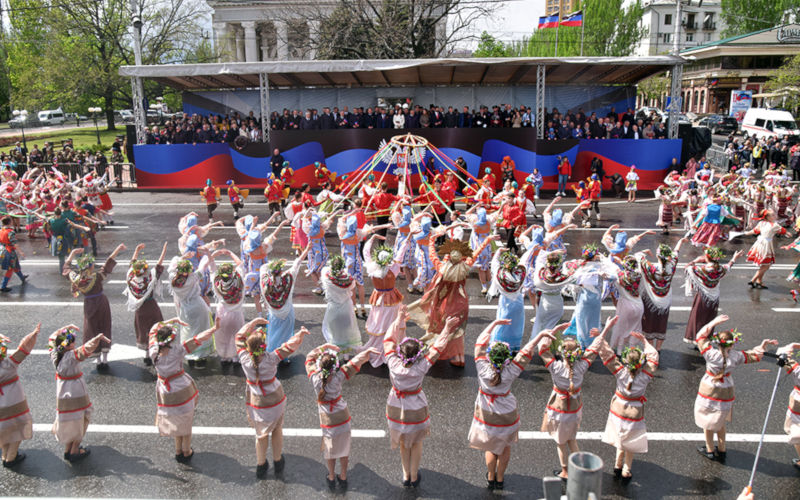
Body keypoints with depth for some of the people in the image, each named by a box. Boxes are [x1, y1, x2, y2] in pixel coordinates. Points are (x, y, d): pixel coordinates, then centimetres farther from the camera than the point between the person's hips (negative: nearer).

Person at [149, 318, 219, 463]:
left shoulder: (153, 352, -17)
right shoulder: (177, 351, -28)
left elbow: (154, 328, -3)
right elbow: (198, 339, -27)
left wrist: (173, 320, -2)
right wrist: (214, 328, -23)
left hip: (165, 393, 3)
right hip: (183, 390, -3)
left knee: (176, 422, 24)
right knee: (186, 423, 17)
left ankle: (178, 451, 38)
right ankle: (186, 452, 31)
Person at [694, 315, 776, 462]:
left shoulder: (711, 353, -24)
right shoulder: (736, 356, -17)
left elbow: (701, 336, -10)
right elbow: (755, 356, 2)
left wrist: (713, 322, -9)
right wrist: (763, 345, 13)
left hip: (708, 390, -2)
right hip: (725, 392, 3)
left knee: (708, 422, 15)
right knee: (721, 421, 22)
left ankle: (710, 450, 29)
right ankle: (721, 450, 34)